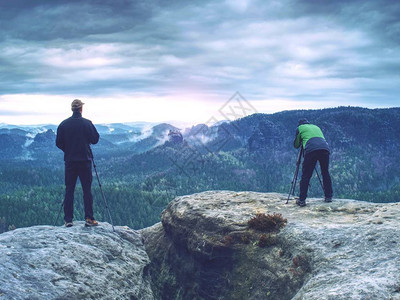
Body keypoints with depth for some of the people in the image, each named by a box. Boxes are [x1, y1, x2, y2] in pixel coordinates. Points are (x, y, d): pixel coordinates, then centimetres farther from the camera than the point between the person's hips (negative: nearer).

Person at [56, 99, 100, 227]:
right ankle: (89, 218, 1)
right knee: (87, 190, 3)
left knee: (69, 190, 7)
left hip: (70, 161, 2)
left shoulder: (63, 124, 0)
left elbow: (58, 143, 3)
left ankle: (68, 220, 6)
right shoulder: (87, 123, -7)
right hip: (85, 161, -2)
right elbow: (95, 139, -2)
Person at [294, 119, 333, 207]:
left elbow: (296, 145, 28)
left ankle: (301, 200, -3)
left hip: (311, 150, -4)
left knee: (305, 176, -1)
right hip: (325, 149, 4)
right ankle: (328, 197, 18)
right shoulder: (316, 127, 35)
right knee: (325, 173, 17)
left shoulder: (300, 128, 23)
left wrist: (302, 143, 50)